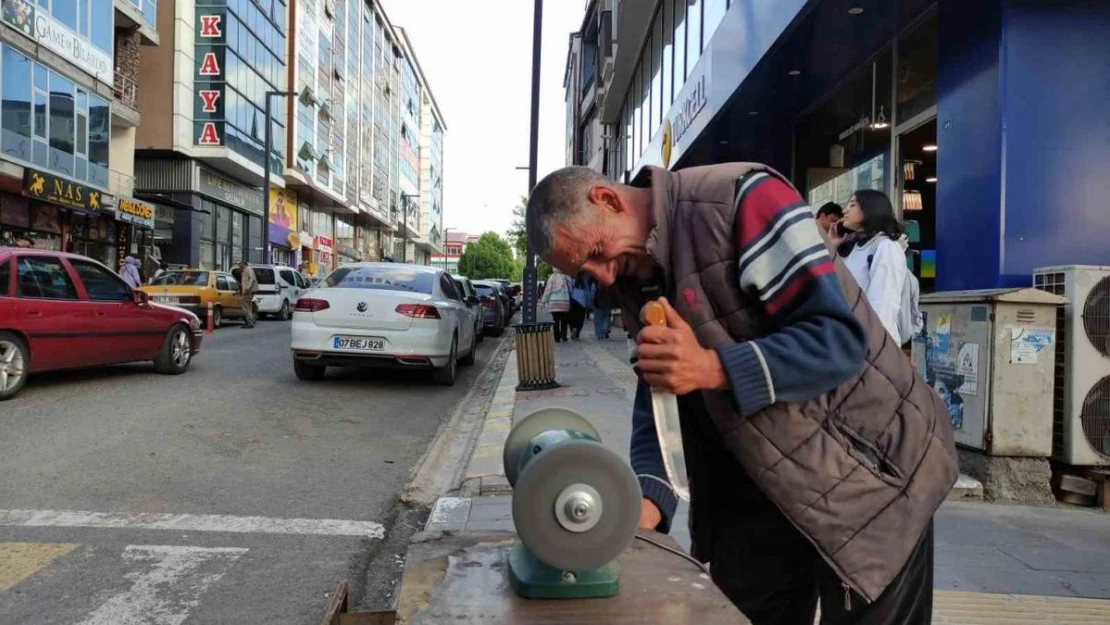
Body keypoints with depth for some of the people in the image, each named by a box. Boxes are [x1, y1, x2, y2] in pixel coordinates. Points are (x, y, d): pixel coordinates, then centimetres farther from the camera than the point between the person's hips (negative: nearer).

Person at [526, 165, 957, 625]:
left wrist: (712, 368, -35)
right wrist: (648, 498, -19)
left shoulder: (741, 200, -22)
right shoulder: (636, 283, 1)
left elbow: (839, 339, -25)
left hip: (867, 472, -6)